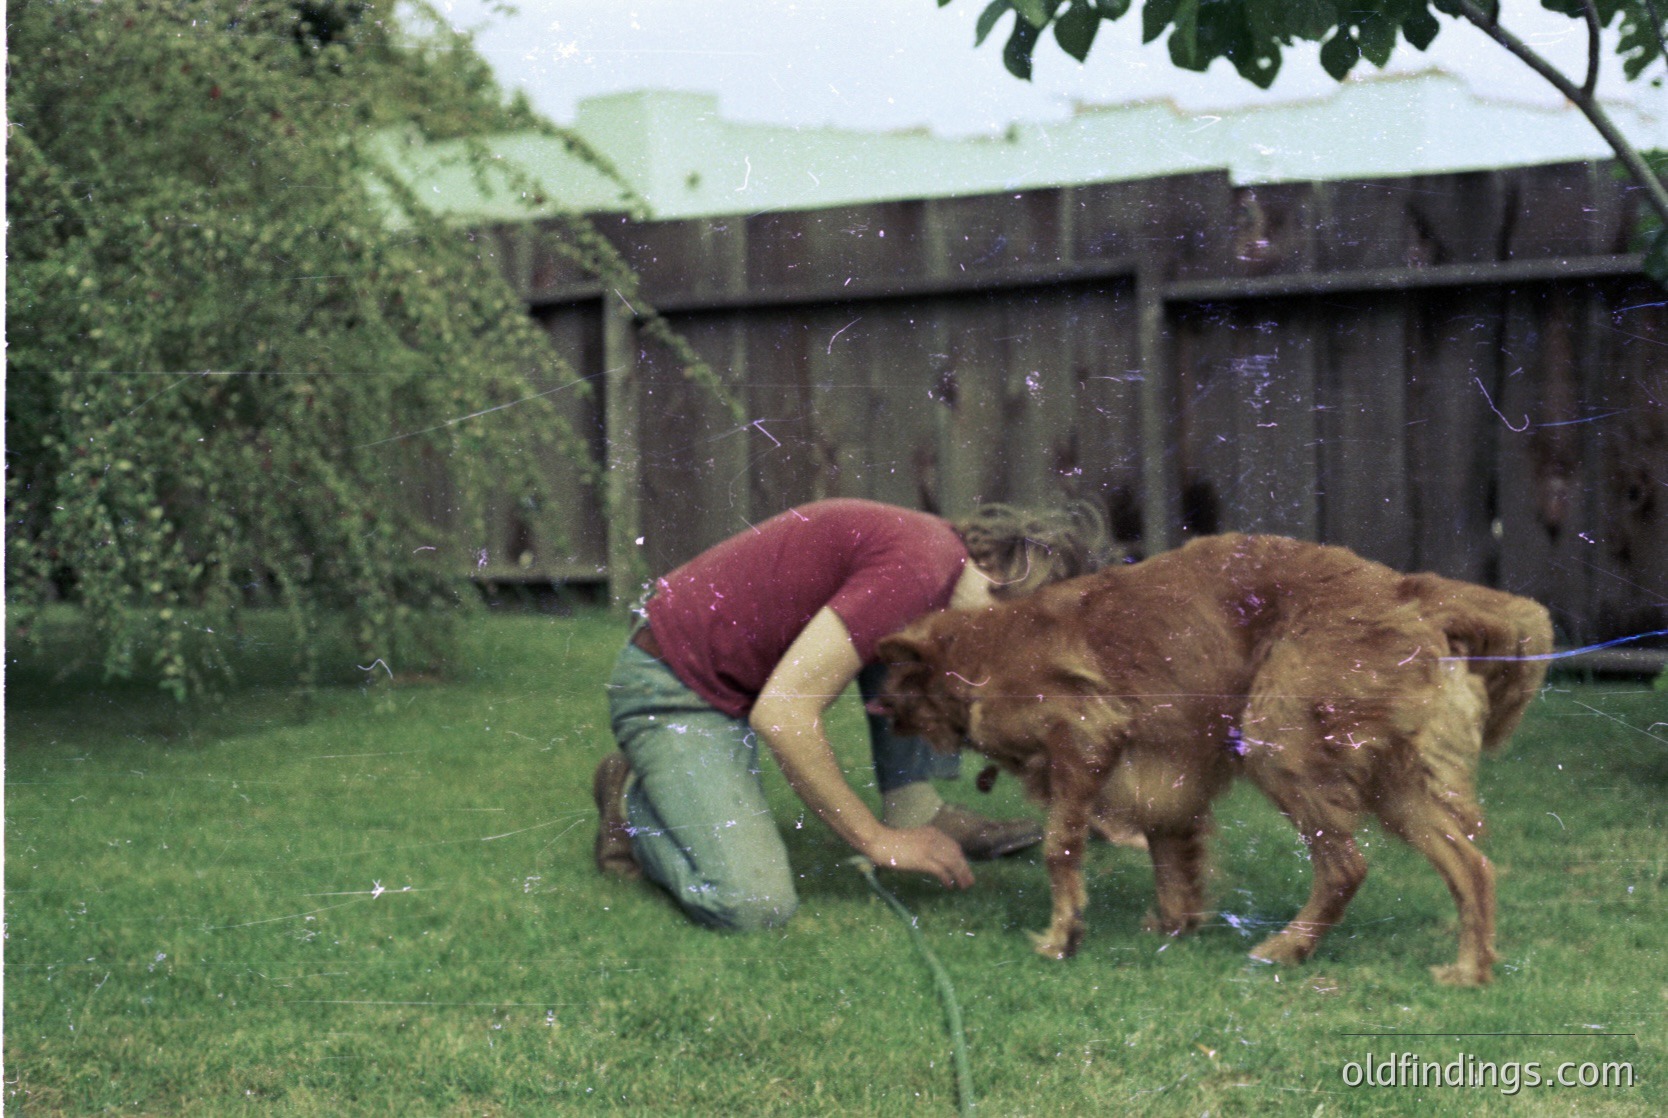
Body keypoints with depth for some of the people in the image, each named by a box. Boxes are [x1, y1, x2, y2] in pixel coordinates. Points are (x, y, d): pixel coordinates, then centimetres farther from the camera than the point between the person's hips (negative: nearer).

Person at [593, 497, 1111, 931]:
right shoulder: (918, 568, -26)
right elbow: (782, 711, -30)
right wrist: (878, 840, -20)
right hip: (673, 693, -9)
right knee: (755, 905, -22)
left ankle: (914, 808, 4)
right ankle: (634, 800, 2)